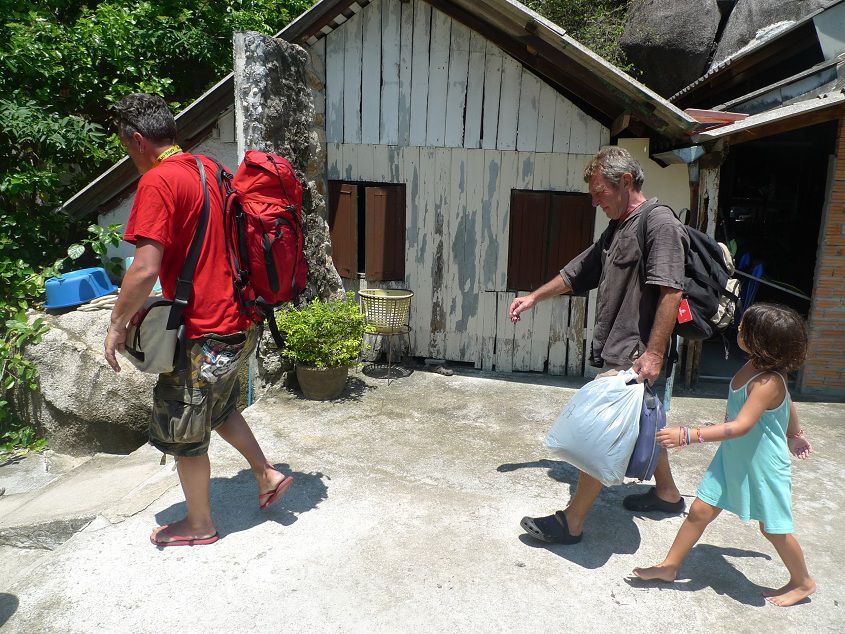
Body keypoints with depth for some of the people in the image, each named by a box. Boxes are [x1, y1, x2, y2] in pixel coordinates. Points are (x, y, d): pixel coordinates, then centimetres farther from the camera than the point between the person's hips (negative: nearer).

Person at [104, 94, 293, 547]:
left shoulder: (157, 181, -18)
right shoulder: (209, 168, 8)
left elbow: (145, 269, -24)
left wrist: (117, 325, -11)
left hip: (202, 333, -9)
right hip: (238, 321, 9)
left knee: (183, 431, 11)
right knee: (217, 405, 29)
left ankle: (199, 525, 29)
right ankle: (268, 474, 35)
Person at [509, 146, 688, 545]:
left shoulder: (659, 223, -15)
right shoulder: (617, 230, 15)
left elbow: (671, 292, -22)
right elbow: (577, 273, 22)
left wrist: (654, 353, -25)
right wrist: (533, 298, 24)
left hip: (632, 355, -10)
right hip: (617, 350, 10)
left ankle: (571, 522, 3)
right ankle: (667, 493, 42)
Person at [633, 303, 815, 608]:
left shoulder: (767, 383, -30)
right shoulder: (754, 366, -3)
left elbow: (741, 426, -36)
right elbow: (787, 403, 13)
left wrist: (687, 436, -43)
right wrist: (795, 434, 31)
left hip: (763, 466, -8)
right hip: (733, 458, 8)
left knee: (773, 528, 13)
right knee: (699, 511, 8)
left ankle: (803, 582, 40)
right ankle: (669, 567, 20)